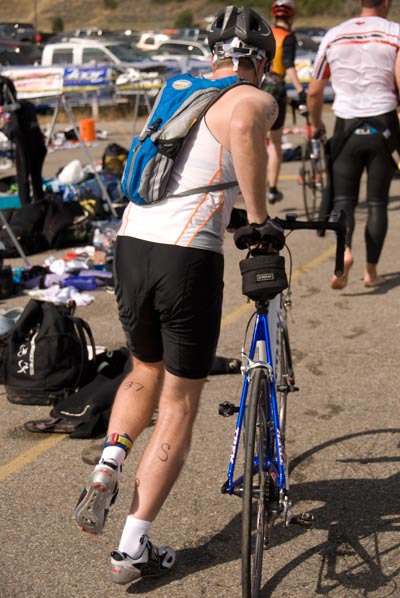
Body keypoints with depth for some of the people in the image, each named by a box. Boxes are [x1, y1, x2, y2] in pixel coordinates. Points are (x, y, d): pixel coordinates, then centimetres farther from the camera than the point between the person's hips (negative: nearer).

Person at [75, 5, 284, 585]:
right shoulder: (255, 99, -1)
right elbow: (244, 127, -27)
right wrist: (259, 217, -17)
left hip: (130, 246, 6)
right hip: (189, 258, -6)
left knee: (147, 370, 30)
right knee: (179, 407, 8)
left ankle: (107, 468, 9)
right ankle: (133, 549, 11)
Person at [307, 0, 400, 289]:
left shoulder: (334, 36, 4)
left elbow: (314, 92, 7)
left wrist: (315, 123, 24)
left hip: (347, 129, 1)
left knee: (344, 200, 6)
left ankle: (344, 250, -21)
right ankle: (371, 271, 13)